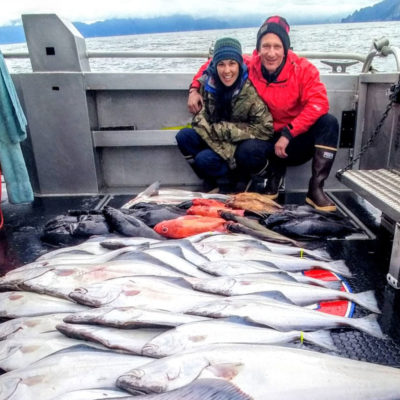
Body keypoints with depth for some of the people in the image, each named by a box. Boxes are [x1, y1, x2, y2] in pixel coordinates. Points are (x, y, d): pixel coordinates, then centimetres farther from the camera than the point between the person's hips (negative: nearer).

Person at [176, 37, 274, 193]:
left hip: (246, 146, -4)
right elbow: (201, 119, -9)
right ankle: (226, 177, -5)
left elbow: (265, 129, -19)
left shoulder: (250, 88, -19)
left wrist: (224, 129, -21)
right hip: (220, 144, 4)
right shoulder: (208, 83, -8)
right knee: (184, 136, -17)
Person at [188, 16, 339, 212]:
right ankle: (274, 176, 2)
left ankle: (315, 189, -21)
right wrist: (194, 89, -7)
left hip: (297, 141, 0)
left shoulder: (303, 68, -13)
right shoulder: (248, 66, -8)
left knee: (329, 122, -28)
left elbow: (319, 103, -23)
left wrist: (288, 134, -28)